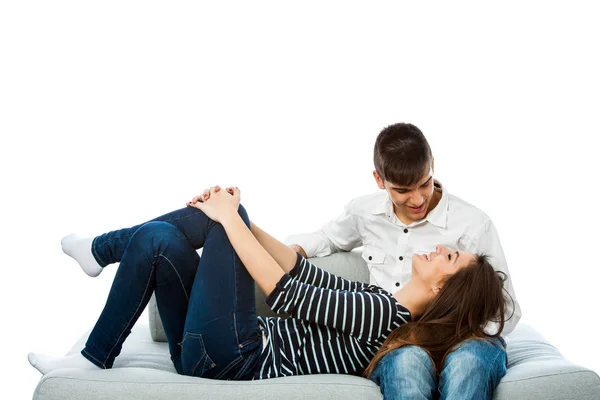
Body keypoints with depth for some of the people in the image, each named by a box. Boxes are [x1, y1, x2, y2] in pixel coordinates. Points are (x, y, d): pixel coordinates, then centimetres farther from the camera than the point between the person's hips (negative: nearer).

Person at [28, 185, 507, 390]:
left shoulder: (382, 312, -18)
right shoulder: (385, 302, 9)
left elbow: (283, 291, -21)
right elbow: (306, 272, 12)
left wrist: (230, 218, -12)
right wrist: (237, 220, 6)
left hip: (229, 360, -8)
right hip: (220, 353, 8)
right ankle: (100, 249, 21)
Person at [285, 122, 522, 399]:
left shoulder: (473, 224, -4)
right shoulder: (364, 212, 9)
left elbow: (506, 315, 3)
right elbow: (327, 238, 33)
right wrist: (294, 250, 10)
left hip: (464, 341, -2)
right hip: (391, 346, 2)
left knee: (467, 363, -41)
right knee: (408, 362, -38)